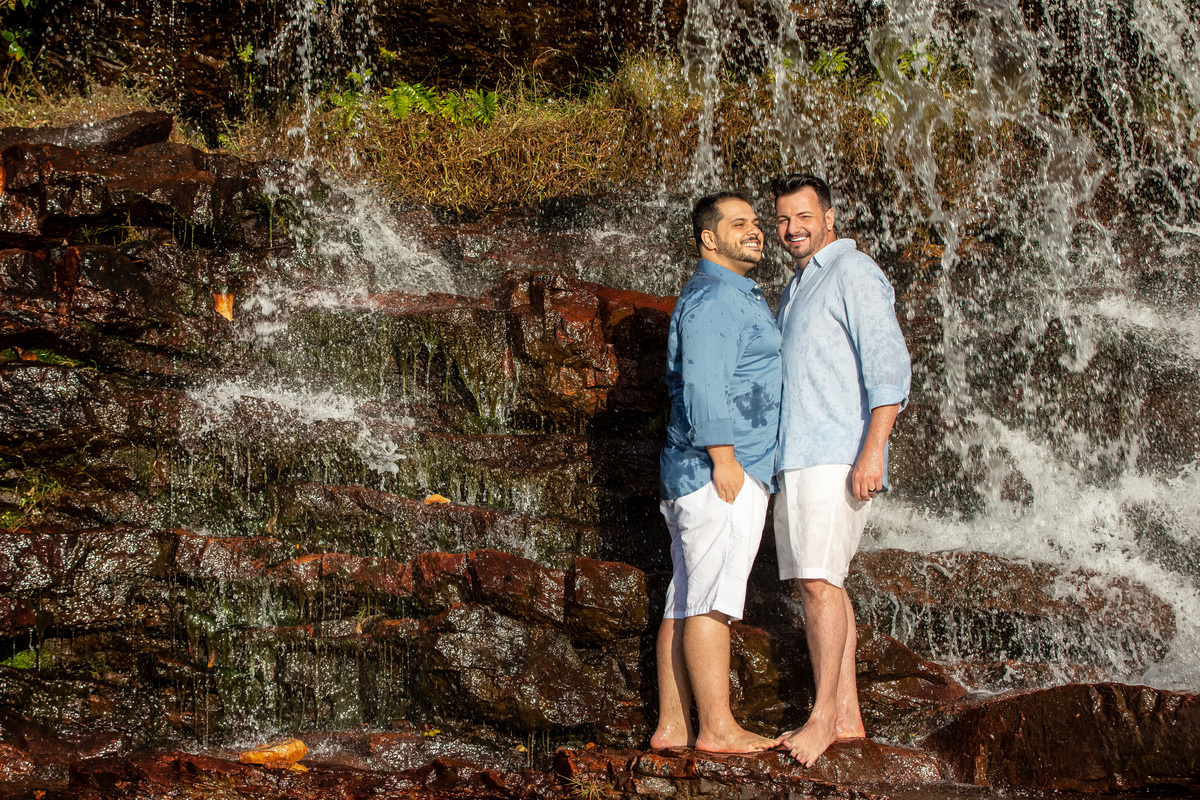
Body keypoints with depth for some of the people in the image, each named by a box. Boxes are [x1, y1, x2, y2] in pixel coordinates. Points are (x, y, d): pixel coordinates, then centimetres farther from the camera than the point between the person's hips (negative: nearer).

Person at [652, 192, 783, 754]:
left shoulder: (732, 296, 24)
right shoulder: (715, 296, -10)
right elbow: (702, 382, -19)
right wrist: (723, 458, -22)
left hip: (695, 474, 11)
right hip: (723, 470, -11)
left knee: (688, 601, 7)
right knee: (711, 600, -10)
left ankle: (672, 725, 8)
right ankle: (718, 727, -10)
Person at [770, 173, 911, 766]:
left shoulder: (854, 274, -5)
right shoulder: (797, 288, 23)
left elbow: (889, 366, -14)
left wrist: (872, 449, -23)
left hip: (836, 457, -9)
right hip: (796, 459, 9)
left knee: (819, 580, -14)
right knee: (815, 582, 6)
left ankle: (824, 716, -11)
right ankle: (848, 716, 10)